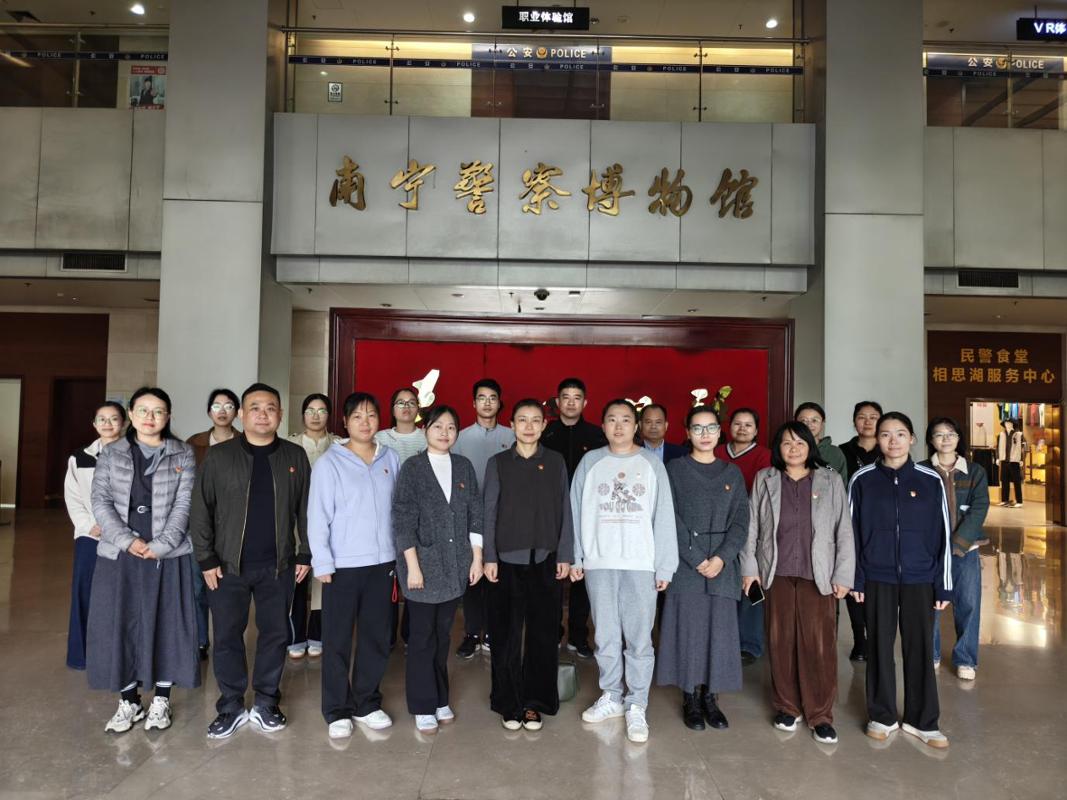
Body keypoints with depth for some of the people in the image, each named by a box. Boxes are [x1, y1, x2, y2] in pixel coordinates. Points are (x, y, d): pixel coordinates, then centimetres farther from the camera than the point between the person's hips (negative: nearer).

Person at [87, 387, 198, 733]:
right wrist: (127, 540, -13)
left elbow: (184, 505, -4)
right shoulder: (111, 454, 7)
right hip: (120, 555, 1)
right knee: (120, 626, 6)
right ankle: (128, 702, 22)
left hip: (168, 556, -1)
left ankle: (161, 701, 20)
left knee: (166, 625, 4)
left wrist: (160, 545, -14)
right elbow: (100, 501, 0)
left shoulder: (183, 454, 2)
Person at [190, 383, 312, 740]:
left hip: (278, 565, 1)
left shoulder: (295, 456, 2)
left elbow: (305, 509, 5)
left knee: (275, 634, 10)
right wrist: (206, 559, -6)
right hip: (228, 565, -1)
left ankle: (266, 703, 26)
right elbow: (201, 510, -2)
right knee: (227, 637, 7)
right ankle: (231, 707, 23)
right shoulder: (219, 456, -2)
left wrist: (305, 554, 3)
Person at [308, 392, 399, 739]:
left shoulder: (391, 459, 4)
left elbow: (398, 510, 7)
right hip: (342, 565, -3)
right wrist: (322, 563, -9)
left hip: (382, 563, 3)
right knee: (337, 640, 7)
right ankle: (337, 710, 23)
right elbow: (318, 516, -6)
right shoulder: (330, 462, -6)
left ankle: (367, 703, 29)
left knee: (376, 637, 12)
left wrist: (400, 557, 7)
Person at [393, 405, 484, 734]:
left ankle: (440, 699, 29)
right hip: (423, 564, -3)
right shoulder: (412, 468, -6)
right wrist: (413, 566, -13)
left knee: (443, 635, 14)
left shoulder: (464, 466, 5)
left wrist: (477, 558, 3)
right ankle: (423, 707, 19)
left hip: (455, 567, 3)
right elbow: (403, 520, -9)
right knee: (422, 637, 6)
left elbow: (475, 514, 7)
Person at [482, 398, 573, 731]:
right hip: (508, 559, -1)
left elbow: (564, 510, 5)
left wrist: (565, 556, 1)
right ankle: (509, 703, 18)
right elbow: (490, 512, 2)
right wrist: (489, 557, -3)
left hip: (546, 559, 1)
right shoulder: (498, 463, 2)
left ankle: (535, 702, 20)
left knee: (543, 633, 6)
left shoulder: (556, 462, 5)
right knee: (507, 634, 4)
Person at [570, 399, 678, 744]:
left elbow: (663, 517, 0)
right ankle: (611, 696, 26)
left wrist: (665, 565, -4)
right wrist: (575, 557, 1)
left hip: (641, 564, -1)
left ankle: (636, 706, 15)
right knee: (606, 637, 11)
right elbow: (577, 512, 6)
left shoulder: (651, 464, 2)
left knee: (639, 639, 3)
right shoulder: (590, 462, 5)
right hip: (599, 563, 1)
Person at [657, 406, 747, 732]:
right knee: (688, 630, 1)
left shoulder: (732, 473, 10)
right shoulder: (675, 469, 2)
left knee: (719, 631, 5)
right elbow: (671, 520, -5)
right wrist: (697, 560, -12)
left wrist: (721, 558, -10)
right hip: (686, 565, -2)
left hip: (723, 566, 2)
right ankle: (690, 699, 14)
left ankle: (711, 698, 18)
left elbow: (740, 521, 3)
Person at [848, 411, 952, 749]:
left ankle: (922, 720, 23)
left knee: (920, 648, 7)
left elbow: (942, 535, 2)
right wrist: (854, 578, -1)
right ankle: (881, 716, 23)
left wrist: (944, 584, 0)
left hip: (919, 579, 0)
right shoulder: (862, 480, -1)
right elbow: (852, 531, 2)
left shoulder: (931, 481, 0)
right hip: (877, 578, 0)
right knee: (880, 646, 8)